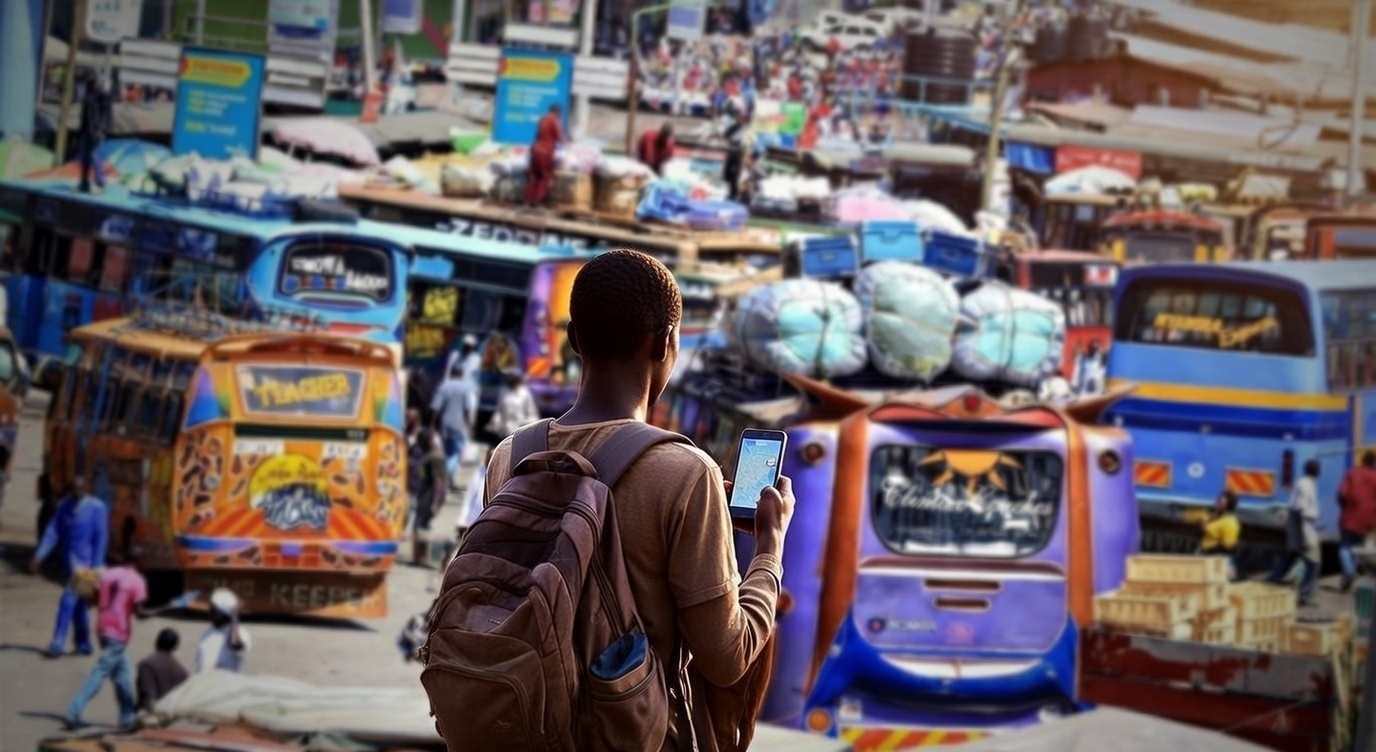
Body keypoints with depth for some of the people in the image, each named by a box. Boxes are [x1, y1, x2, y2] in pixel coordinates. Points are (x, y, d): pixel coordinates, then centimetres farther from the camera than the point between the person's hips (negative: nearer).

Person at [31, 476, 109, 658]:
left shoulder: (96, 508, -9)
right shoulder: (64, 506, 6)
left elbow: (101, 538, -10)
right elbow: (52, 532, 3)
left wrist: (96, 567, -14)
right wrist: (39, 556, -6)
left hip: (85, 562, -6)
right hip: (69, 561, 6)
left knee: (69, 601, -13)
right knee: (77, 604, 13)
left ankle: (58, 645, -14)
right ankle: (83, 643, 25)